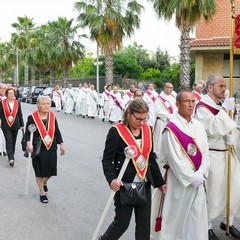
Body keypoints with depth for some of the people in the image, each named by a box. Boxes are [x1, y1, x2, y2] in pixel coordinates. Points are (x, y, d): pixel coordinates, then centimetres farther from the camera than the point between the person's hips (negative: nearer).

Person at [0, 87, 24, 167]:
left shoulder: (17, 103, 5)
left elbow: (20, 114, 7)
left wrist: (22, 124, 8)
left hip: (15, 125, 3)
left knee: (13, 142, 12)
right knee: (9, 141, -10)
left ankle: (11, 156, 28)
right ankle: (11, 159, -15)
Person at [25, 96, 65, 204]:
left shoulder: (52, 116, 2)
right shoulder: (32, 117, -10)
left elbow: (57, 132, 9)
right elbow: (27, 133, -8)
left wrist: (61, 144, 7)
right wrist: (28, 143, -25)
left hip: (51, 148, 3)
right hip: (38, 149, -3)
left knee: (50, 169, 7)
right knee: (39, 171, 4)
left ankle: (44, 183, 41)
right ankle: (42, 192, 23)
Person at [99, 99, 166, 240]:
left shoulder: (147, 130, 4)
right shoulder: (117, 132, -13)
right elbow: (107, 160, -11)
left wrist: (159, 181, 15)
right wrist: (112, 179, -28)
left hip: (145, 185, 5)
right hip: (125, 186, -5)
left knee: (144, 223, 11)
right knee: (122, 222, 5)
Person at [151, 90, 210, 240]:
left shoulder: (198, 126, 7)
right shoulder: (171, 128, -13)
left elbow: (205, 152, 4)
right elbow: (174, 158, -16)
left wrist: (201, 174, -10)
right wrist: (192, 177, -15)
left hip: (198, 180, 5)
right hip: (178, 180, -5)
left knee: (197, 216, 10)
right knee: (176, 215, 6)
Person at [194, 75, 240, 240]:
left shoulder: (223, 105, 11)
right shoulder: (202, 107, -12)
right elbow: (213, 129, -26)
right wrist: (225, 109, -21)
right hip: (212, 156, -7)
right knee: (212, 193, 3)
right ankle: (207, 226, 21)